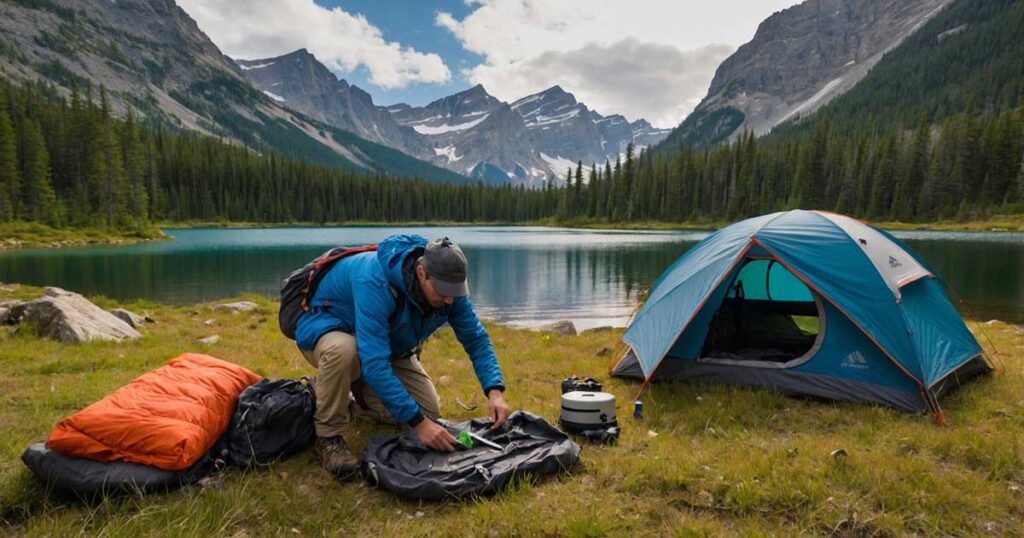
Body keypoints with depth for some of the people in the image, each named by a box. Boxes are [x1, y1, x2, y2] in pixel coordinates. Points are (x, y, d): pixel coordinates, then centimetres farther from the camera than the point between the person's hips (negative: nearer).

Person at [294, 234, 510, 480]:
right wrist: (418, 423, -44)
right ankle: (328, 437, -16)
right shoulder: (375, 281, -40)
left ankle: (360, 402, 21)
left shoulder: (447, 287, -20)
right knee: (343, 350, -42)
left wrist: (495, 390, -27)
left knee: (429, 412, -7)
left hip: (389, 346, 6)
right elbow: (374, 363, -44)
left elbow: (476, 339, -10)